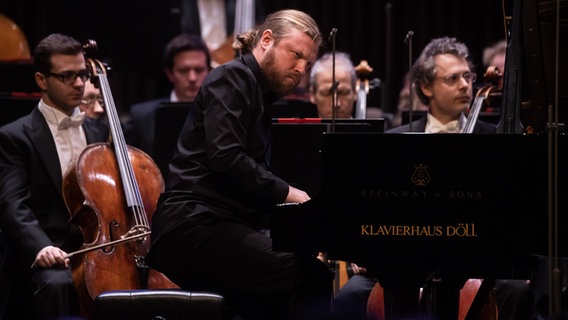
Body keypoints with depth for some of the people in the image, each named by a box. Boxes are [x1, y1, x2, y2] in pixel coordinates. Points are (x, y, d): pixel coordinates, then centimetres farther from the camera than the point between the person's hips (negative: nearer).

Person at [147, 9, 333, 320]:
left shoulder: (261, 97, 26)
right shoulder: (234, 77, -3)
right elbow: (225, 157, -17)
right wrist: (286, 193, -11)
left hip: (221, 228, 10)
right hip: (194, 226, -10)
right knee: (314, 279, -24)